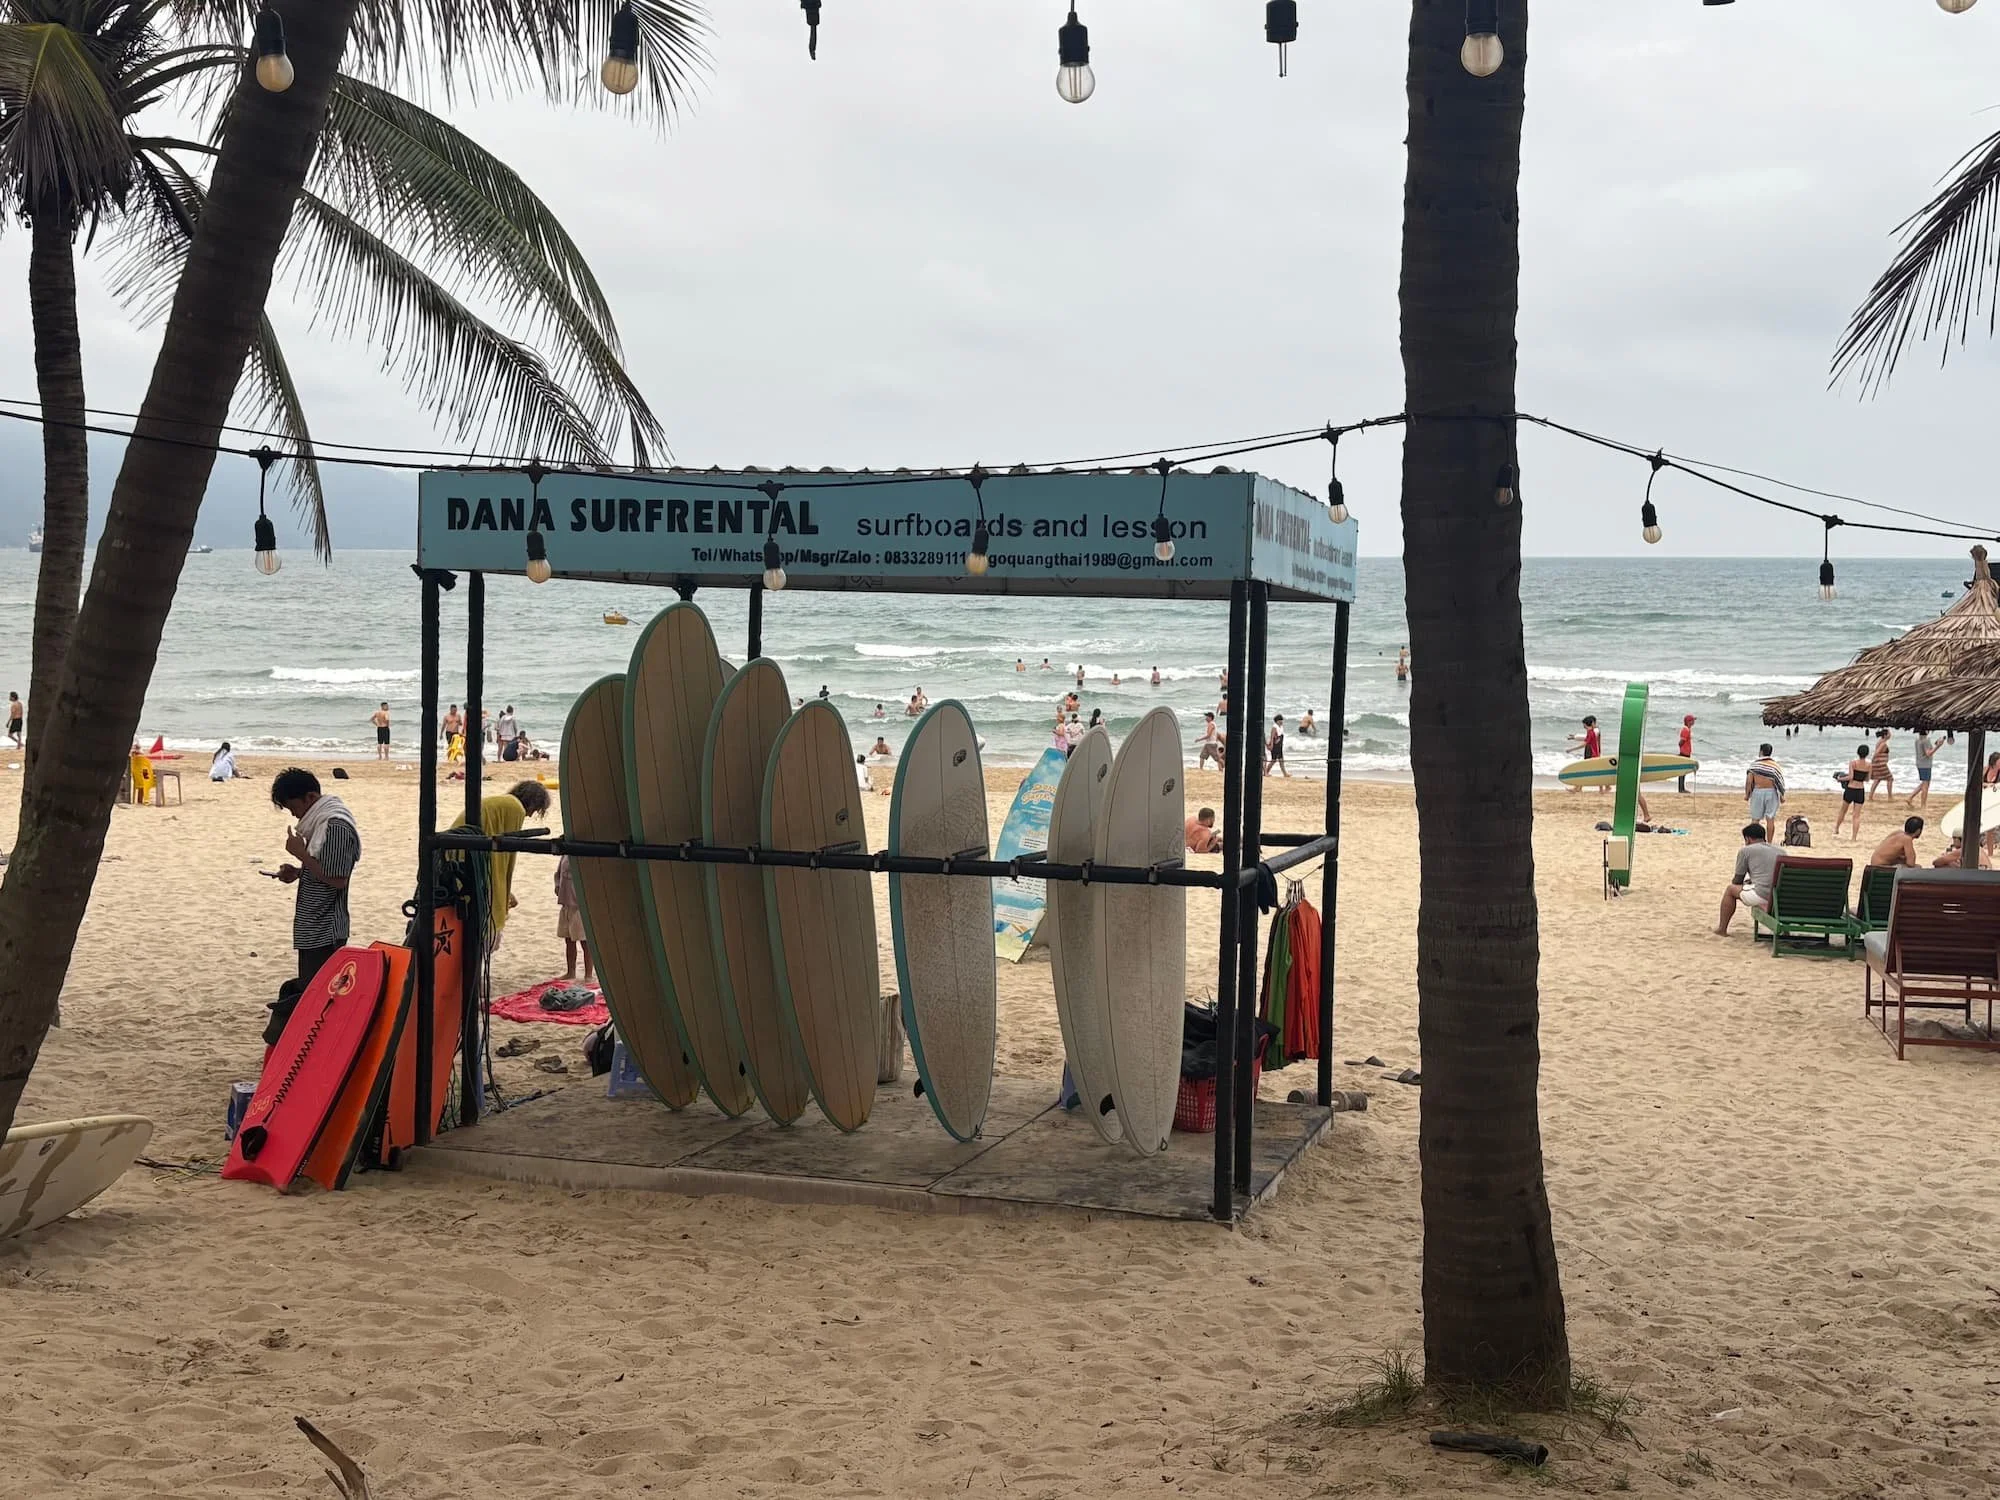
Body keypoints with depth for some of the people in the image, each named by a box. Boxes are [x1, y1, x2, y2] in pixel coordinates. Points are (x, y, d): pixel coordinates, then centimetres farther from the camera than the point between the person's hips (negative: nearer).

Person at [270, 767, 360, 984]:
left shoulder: (336, 826, -18)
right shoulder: (320, 821, 13)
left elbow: (337, 879, -21)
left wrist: (301, 853, -17)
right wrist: (297, 872, 7)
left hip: (324, 934, -10)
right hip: (312, 930, 10)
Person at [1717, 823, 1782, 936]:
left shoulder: (1745, 851, 6)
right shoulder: (1781, 851, 21)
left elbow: (1737, 881, 12)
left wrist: (1733, 879, 35)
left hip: (1763, 895, -5)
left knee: (1731, 889, 21)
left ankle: (1722, 929, 26)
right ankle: (1767, 908, 11)